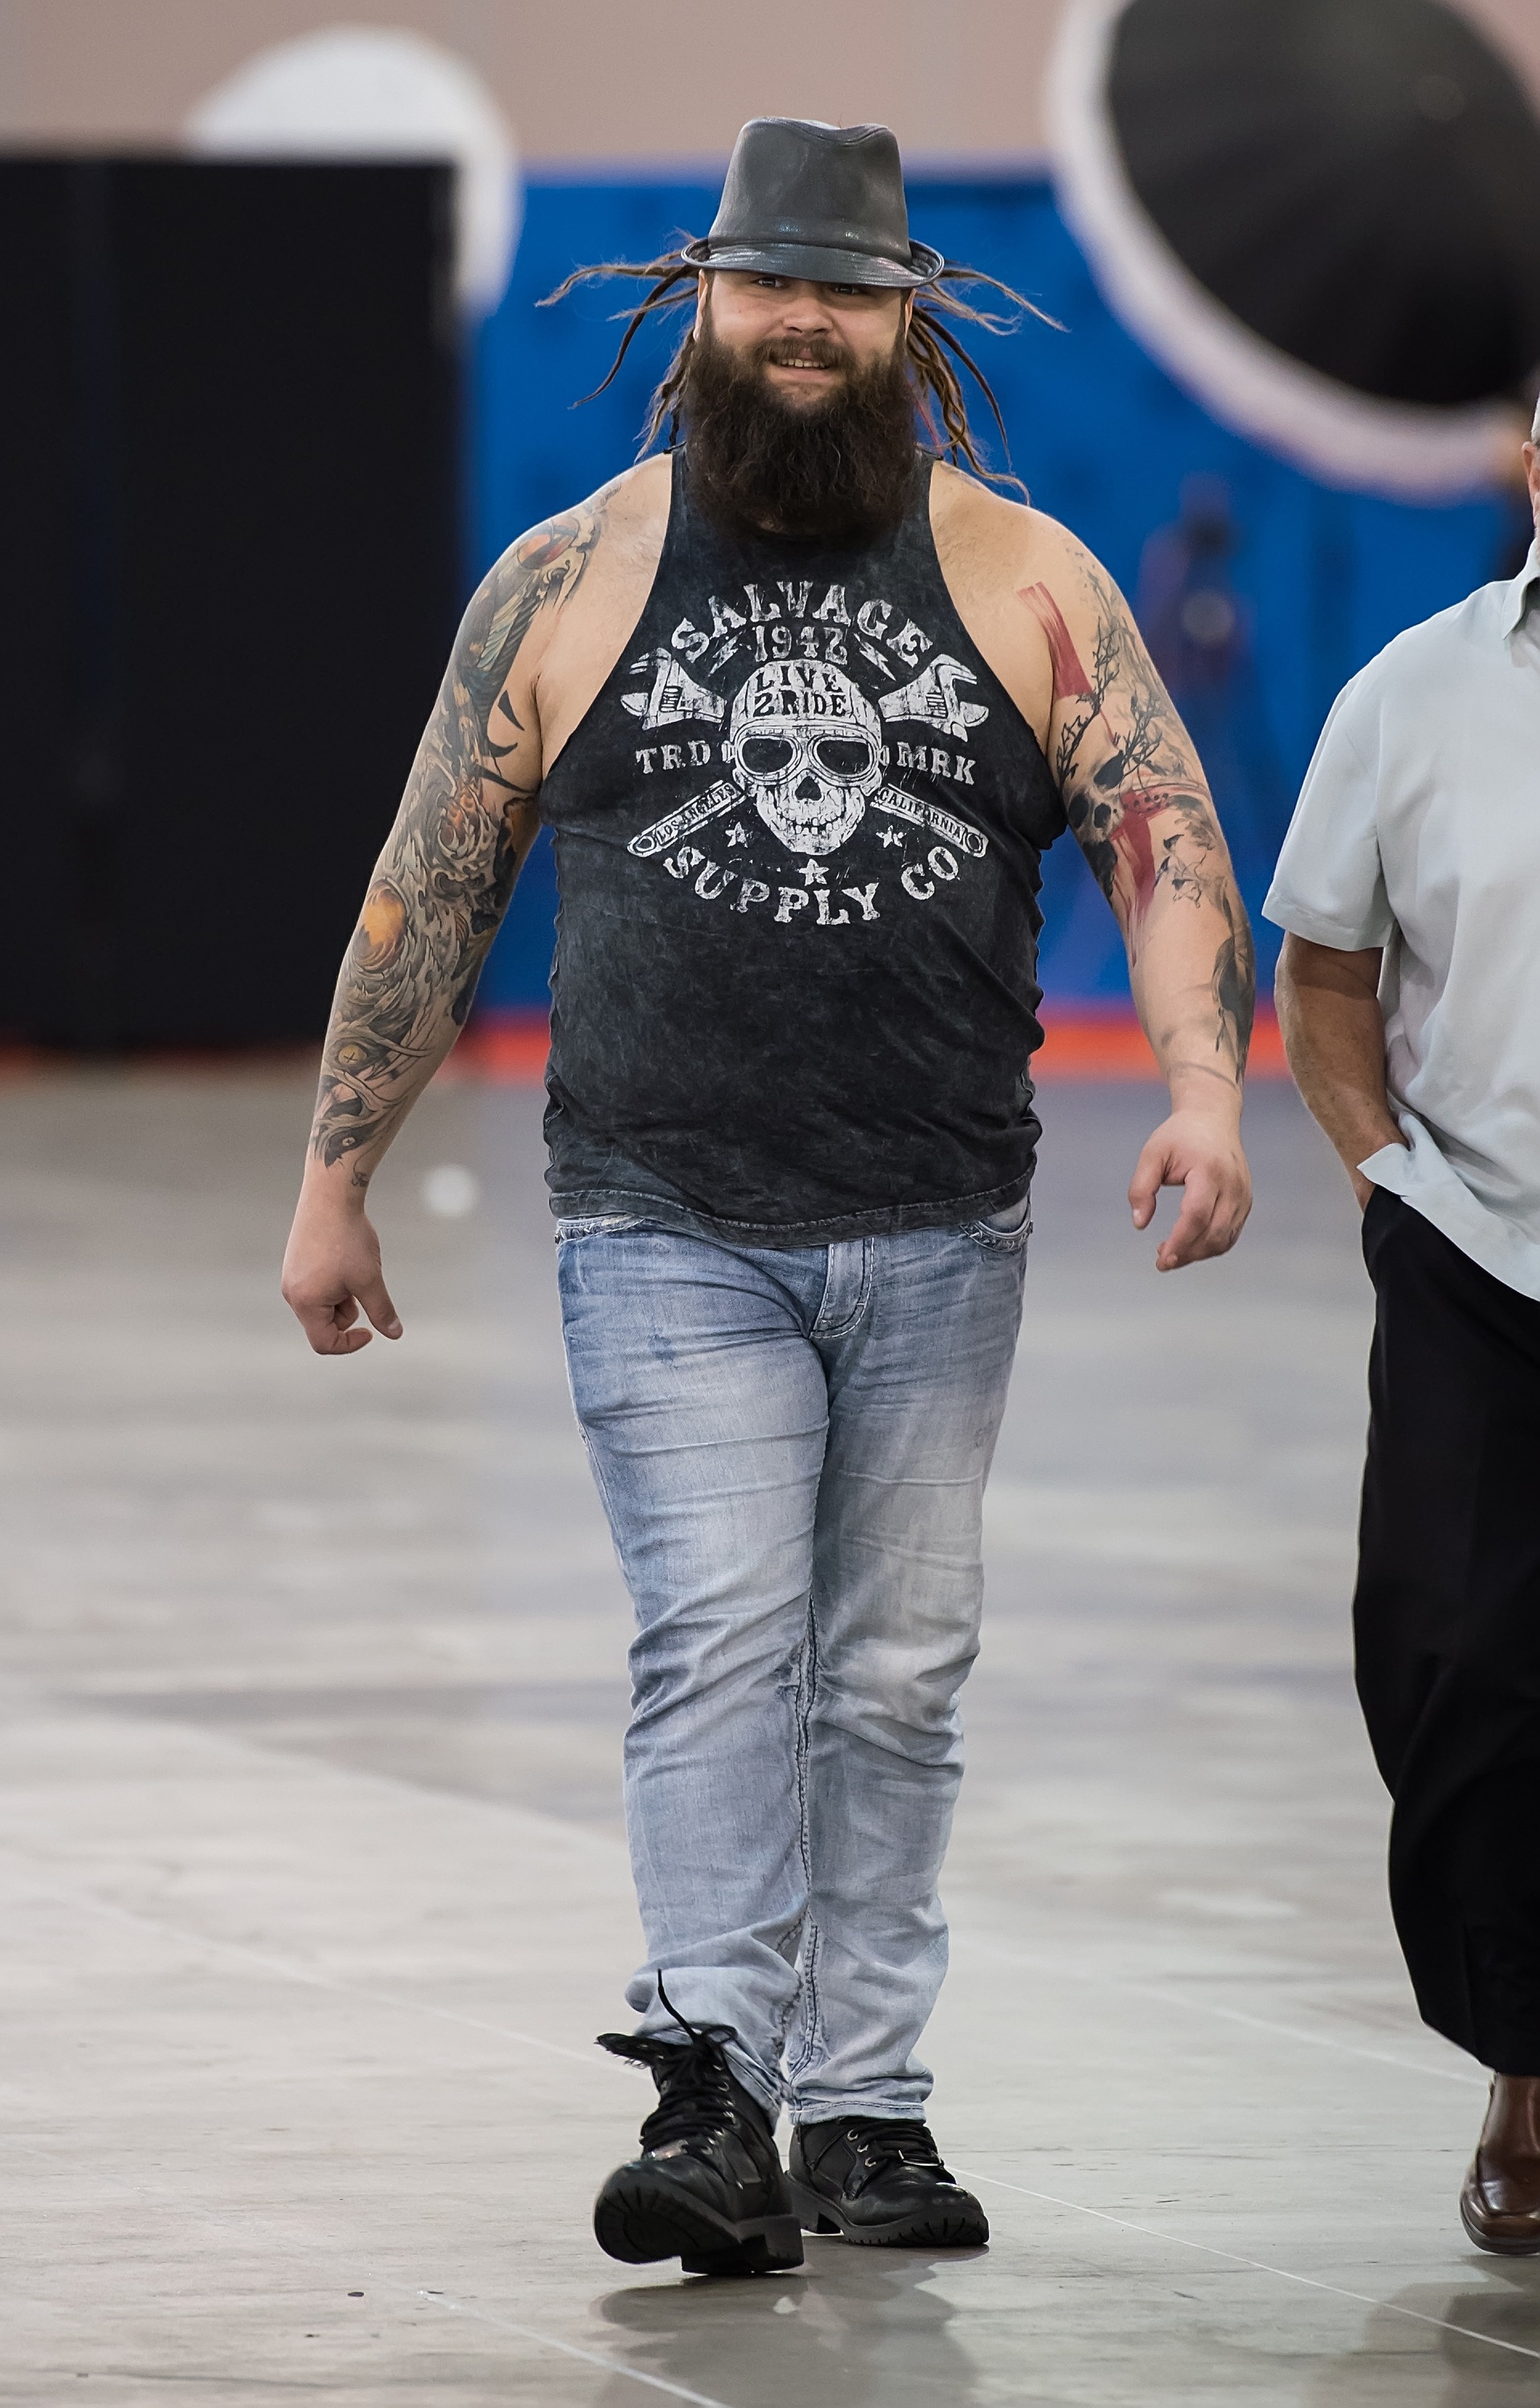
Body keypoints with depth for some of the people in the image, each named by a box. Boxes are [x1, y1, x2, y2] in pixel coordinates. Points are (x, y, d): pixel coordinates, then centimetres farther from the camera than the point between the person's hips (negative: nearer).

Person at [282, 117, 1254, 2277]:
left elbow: (1166, 836, -2)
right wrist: (335, 1180, 9)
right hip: (670, 1239, -2)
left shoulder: (1023, 583, 5)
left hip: (939, 1240, 2)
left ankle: (865, 2106, 11)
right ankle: (715, 2091, -20)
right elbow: (431, 890, 9)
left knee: (895, 1675, 6)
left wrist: (1203, 1082, -19)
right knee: (721, 1644, -14)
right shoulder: (568, 583, 4)